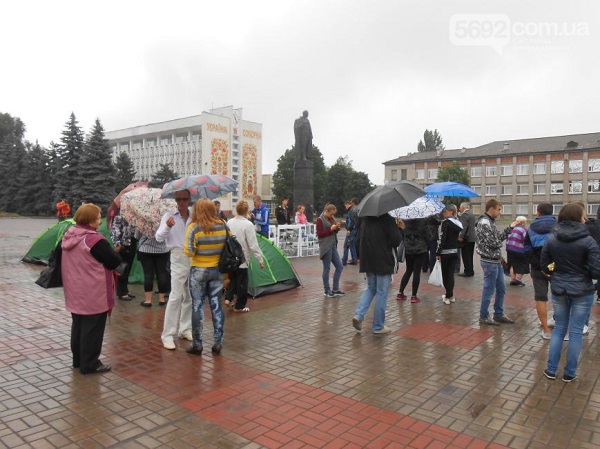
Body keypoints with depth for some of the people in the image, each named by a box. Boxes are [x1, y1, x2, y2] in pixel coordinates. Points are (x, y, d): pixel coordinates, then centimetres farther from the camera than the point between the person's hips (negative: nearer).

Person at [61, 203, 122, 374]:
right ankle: (89, 364, 10)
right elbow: (114, 262, -16)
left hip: (75, 293, 9)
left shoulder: (69, 236, 5)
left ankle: (78, 359, 32)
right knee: (92, 329, 2)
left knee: (78, 325, 20)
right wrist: (112, 252, 3)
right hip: (93, 294, -9)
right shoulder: (95, 240, -21)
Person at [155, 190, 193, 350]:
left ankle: (185, 329, 25)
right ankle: (168, 334, 1)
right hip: (179, 258, -4)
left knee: (190, 296, 11)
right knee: (176, 297, -7)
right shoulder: (169, 216, -3)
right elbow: (159, 238, -13)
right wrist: (167, 226, -32)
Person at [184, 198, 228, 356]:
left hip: (199, 271, -3)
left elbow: (189, 252, -16)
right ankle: (218, 343, 16)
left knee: (197, 306, 6)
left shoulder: (194, 228, -14)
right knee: (216, 305, 10)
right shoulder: (223, 225, -3)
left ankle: (197, 345, 13)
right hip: (217, 270, 4)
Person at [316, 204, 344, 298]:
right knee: (327, 268, 0)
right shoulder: (320, 219, -9)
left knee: (339, 267, 8)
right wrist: (331, 229, -18)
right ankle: (327, 290, 11)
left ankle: (335, 289, 17)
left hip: (333, 246, 8)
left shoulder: (331, 218, 14)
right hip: (325, 247, -8)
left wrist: (337, 228, 0)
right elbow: (319, 234, -14)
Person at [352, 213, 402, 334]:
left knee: (371, 289, 22)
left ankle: (359, 314, 4)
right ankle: (378, 326, 12)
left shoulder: (365, 219, 6)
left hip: (367, 261, 6)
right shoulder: (387, 219, -15)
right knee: (382, 294, 5)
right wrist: (398, 228, 2)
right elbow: (396, 240, -15)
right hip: (383, 263, -6)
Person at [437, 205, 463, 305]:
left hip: (446, 252, -6)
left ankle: (449, 296, 5)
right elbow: (458, 238, 9)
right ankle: (450, 295, 15)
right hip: (455, 252, 6)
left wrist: (438, 252, -12)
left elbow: (442, 238, -17)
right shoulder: (458, 223, 8)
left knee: (445, 274, 4)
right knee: (451, 274, 11)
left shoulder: (446, 222, -13)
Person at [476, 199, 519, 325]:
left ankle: (498, 314, 29)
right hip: (490, 261, -10)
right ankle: (484, 316, 14)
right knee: (489, 290, 1)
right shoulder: (484, 223, -19)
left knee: (501, 289, 17)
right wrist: (500, 244, -9)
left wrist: (510, 227, 11)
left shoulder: (490, 221, 13)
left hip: (496, 261, 10)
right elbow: (493, 242, -23)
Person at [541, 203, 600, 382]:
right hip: (582, 292, -3)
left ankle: (551, 369, 19)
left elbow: (544, 266, 3)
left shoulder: (551, 239, -3)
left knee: (559, 328, 16)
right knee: (576, 331, 9)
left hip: (558, 290, 3)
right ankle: (569, 373, 18)